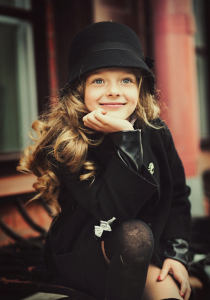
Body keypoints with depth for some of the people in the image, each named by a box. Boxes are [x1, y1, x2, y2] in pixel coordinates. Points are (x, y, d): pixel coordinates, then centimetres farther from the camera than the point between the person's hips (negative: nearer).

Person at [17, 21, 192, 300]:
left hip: (144, 254, 3)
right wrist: (126, 137, -33)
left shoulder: (155, 131, -6)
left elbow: (178, 196, 3)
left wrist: (176, 253, -9)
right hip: (78, 256, -3)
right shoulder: (65, 141, -19)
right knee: (135, 234, -32)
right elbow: (111, 210, -28)